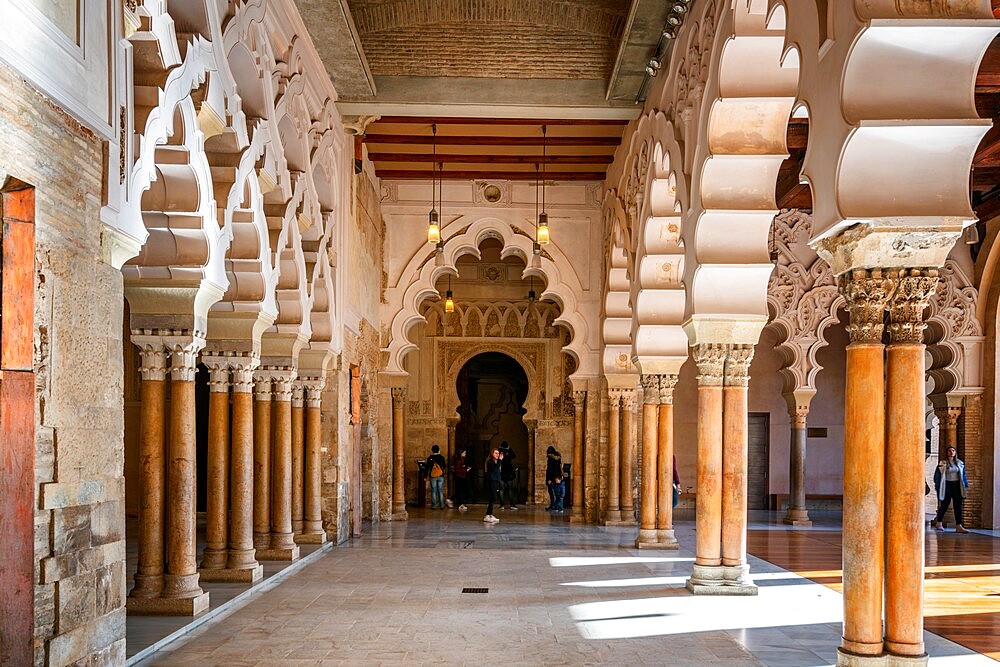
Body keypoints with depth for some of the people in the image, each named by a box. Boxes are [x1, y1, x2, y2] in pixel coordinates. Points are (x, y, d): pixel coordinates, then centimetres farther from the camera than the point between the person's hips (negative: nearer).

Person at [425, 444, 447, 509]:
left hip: (433, 476, -1)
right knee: (441, 491, 6)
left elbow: (427, 467, -1)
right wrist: (446, 464, 29)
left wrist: (426, 476, 7)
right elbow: (444, 466, 6)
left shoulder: (429, 458, -3)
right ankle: (441, 505, 6)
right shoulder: (441, 457, -2)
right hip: (440, 476, 1)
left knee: (433, 491, 4)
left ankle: (434, 505, 4)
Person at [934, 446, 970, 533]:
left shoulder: (960, 463, 9)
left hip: (957, 486, 4)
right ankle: (938, 523, 20)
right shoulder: (943, 463, -4)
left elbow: (963, 475, 15)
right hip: (947, 486, -4)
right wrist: (937, 487, -7)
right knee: (944, 505, 3)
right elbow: (937, 476, -3)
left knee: (958, 506, -2)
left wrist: (966, 486, 10)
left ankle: (958, 526, -5)